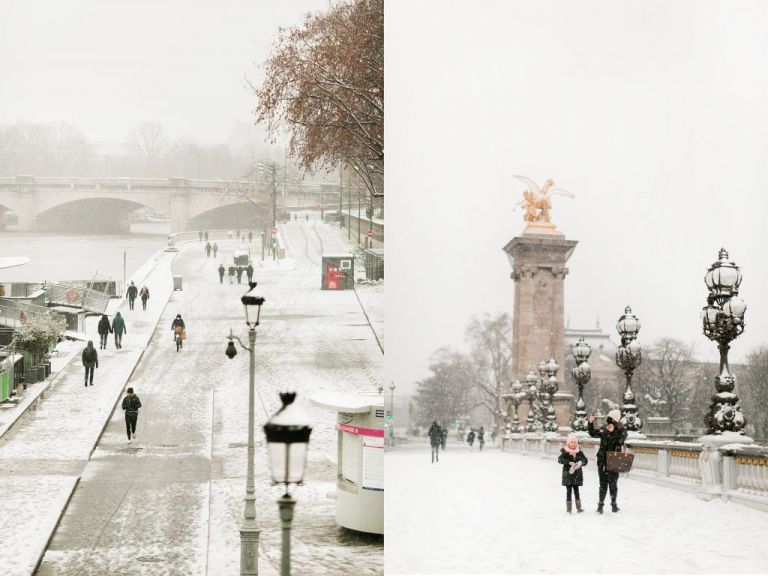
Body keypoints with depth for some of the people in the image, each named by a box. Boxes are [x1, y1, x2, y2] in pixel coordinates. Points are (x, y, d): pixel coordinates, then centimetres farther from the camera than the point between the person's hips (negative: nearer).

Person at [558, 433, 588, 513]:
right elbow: (560, 459, -19)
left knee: (576, 490, 8)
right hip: (568, 474, -3)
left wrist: (581, 462, -22)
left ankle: (579, 507, 12)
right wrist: (569, 463, -31)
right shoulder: (564, 451, -5)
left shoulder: (579, 452, 4)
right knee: (569, 491, -1)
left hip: (577, 474, 3)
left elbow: (585, 460, 1)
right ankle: (569, 509, 3)